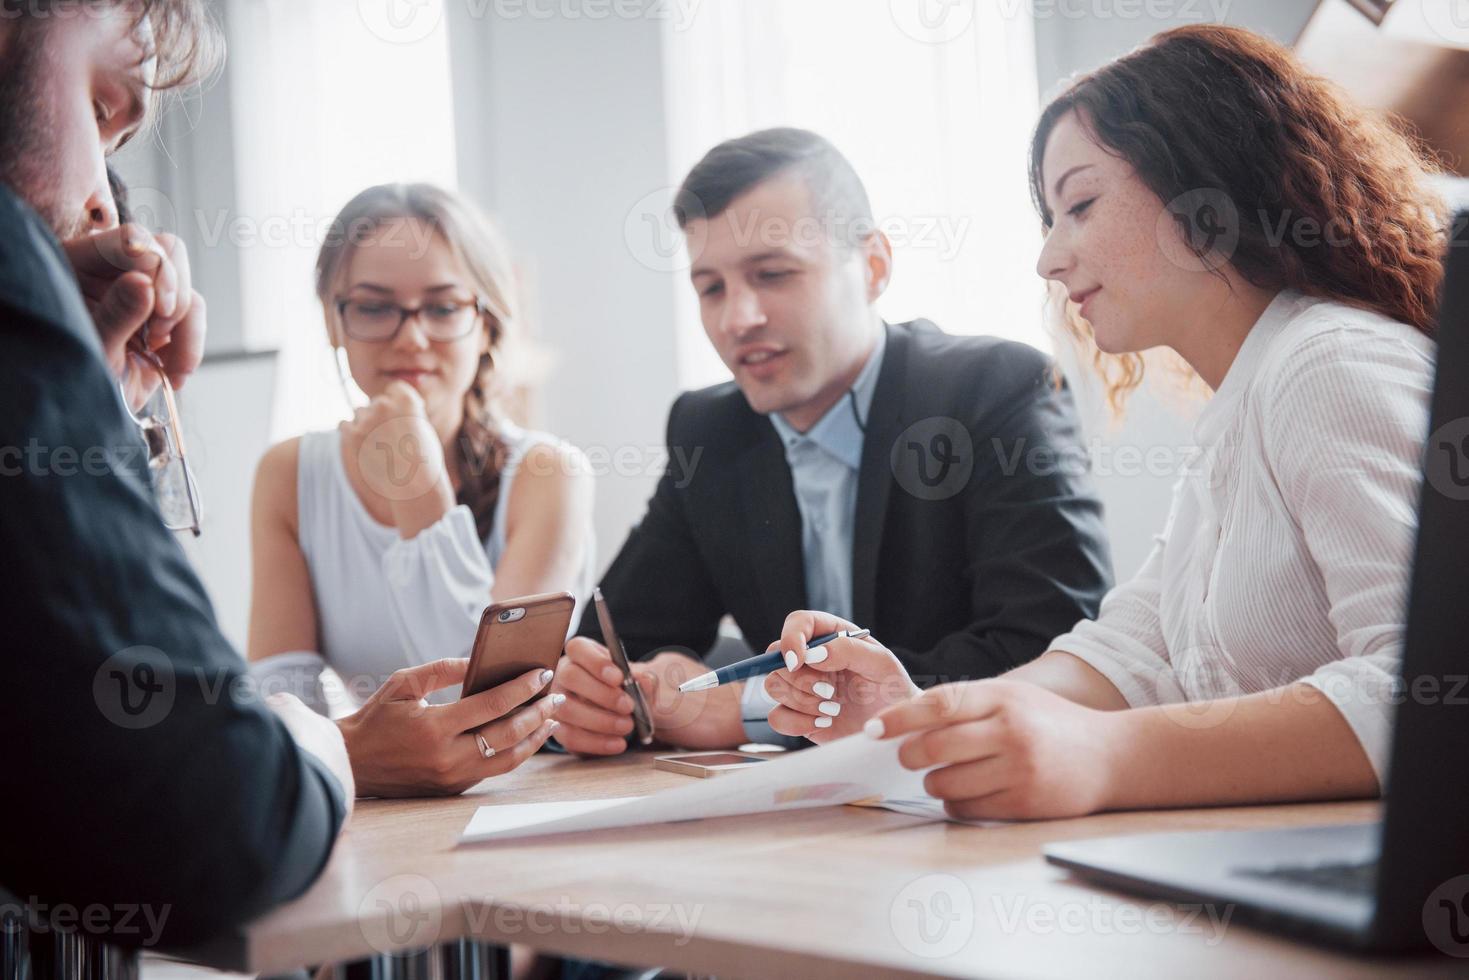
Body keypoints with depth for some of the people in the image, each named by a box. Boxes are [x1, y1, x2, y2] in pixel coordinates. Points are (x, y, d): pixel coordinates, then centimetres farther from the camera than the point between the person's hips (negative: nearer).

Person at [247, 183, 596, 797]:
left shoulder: (546, 474, -5)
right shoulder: (288, 476, 4)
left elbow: (500, 689, -14)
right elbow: (276, 687, -4)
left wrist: (424, 502, -19)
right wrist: (341, 751, -25)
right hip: (371, 808, 2)